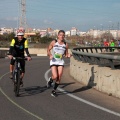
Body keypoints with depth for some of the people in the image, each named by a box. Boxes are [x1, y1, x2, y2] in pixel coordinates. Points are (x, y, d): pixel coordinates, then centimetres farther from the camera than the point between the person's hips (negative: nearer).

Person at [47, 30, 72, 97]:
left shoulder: (66, 44, 3)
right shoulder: (54, 42, -2)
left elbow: (66, 54, 11)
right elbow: (48, 49, 6)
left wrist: (68, 55, -12)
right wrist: (50, 55, -13)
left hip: (61, 62, 2)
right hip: (53, 61, -2)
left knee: (59, 78, -3)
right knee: (55, 76, -16)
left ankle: (54, 91, 16)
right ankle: (50, 80, 22)